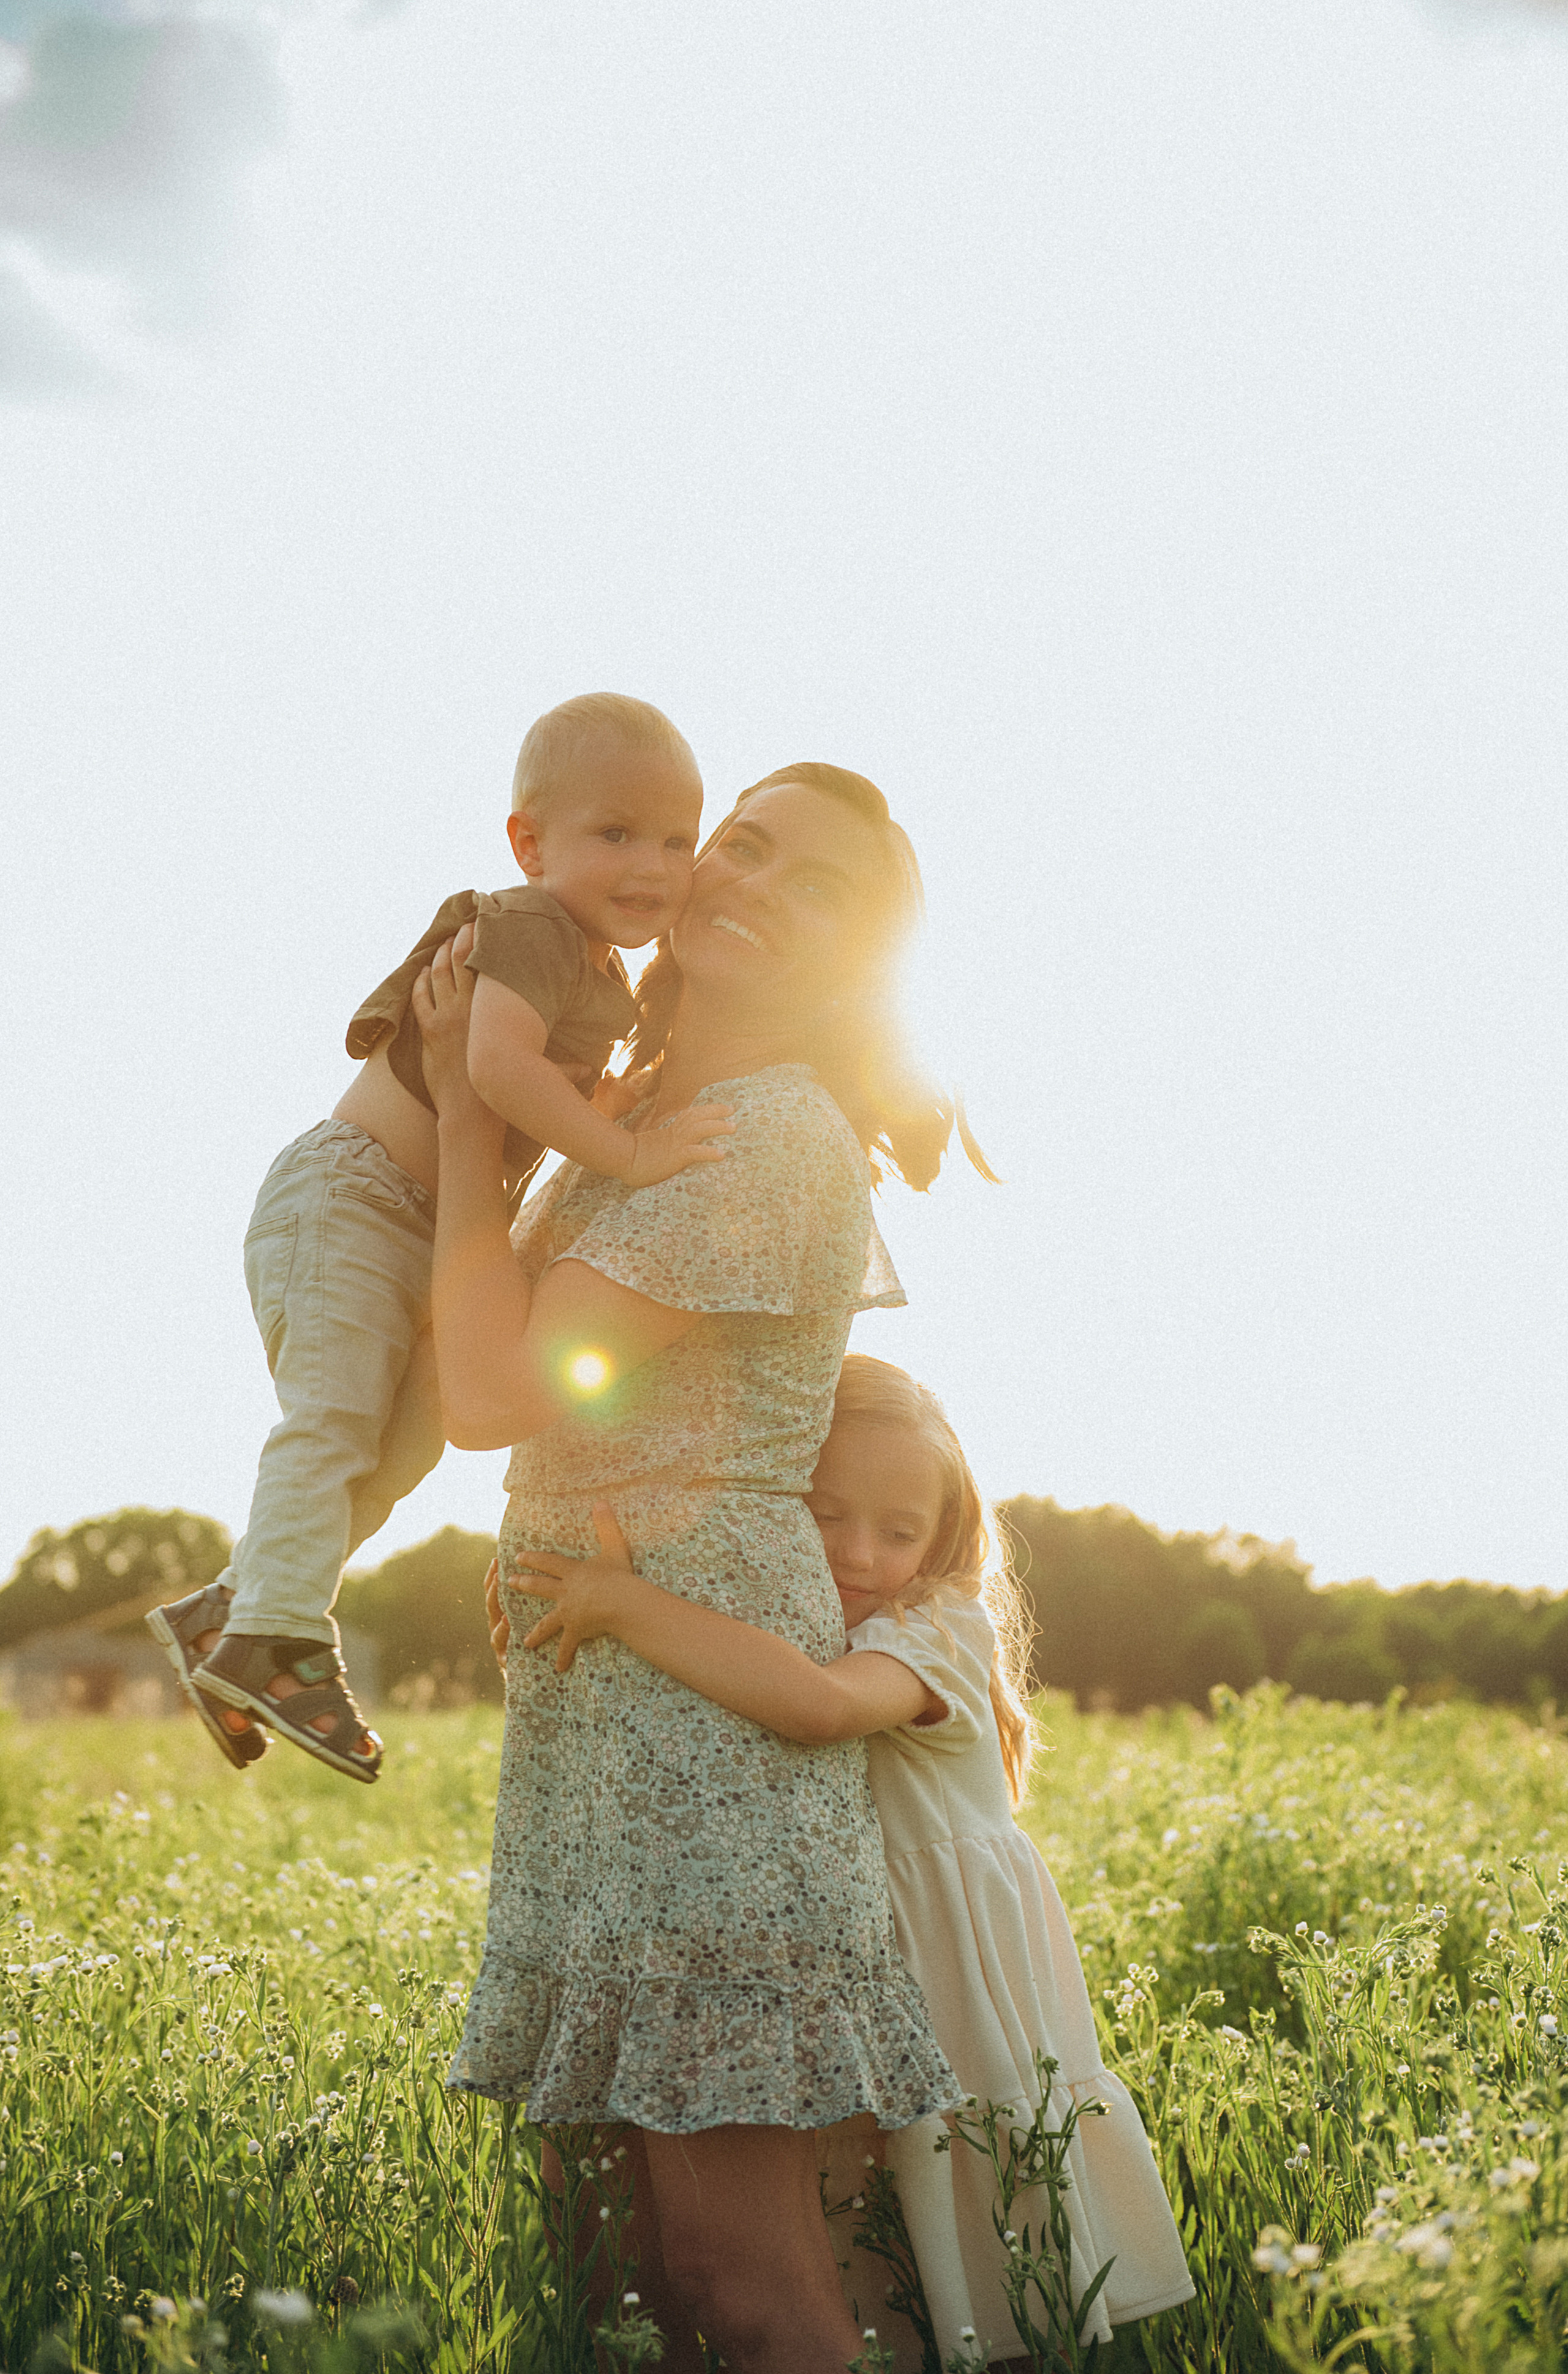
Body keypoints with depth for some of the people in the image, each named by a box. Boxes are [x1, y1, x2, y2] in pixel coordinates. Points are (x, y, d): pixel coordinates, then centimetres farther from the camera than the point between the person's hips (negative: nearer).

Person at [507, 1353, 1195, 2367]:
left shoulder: (944, 1628, -18)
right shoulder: (746, 1632, 3)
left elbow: (823, 1702, -39)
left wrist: (631, 1607, -40)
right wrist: (548, 1627, -14)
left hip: (952, 1975, -5)